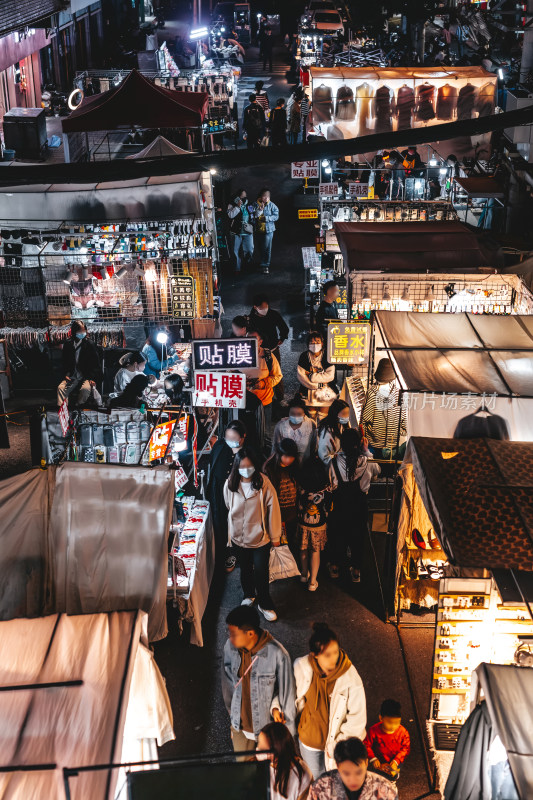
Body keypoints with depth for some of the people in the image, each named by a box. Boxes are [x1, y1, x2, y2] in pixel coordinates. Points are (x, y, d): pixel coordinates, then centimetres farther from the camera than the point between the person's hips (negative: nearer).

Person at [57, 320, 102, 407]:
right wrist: (66, 373, 4)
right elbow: (65, 362, 21)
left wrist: (92, 378, -10)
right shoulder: (68, 345, 8)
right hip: (72, 377, 3)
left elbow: (95, 363, 0)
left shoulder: (89, 344, -1)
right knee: (61, 388, -21)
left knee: (85, 388, -33)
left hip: (86, 377, -3)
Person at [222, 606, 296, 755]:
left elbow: (287, 695, -15)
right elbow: (228, 686, 2)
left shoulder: (277, 655, -28)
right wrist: (233, 718, 10)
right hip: (240, 727, 4)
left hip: (268, 727, -4)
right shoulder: (230, 647, -15)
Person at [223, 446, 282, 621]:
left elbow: (272, 509, -12)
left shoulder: (263, 483, -19)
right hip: (239, 537, 3)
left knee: (261, 572, 3)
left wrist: (275, 536, -5)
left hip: (260, 537, -3)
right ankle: (249, 595, 47)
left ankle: (265, 604, 24)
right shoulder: (230, 484, -11)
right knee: (245, 569, 22)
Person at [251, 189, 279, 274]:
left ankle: (265, 265, 2)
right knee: (260, 248, 14)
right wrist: (259, 210, -23)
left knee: (267, 248, -5)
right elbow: (253, 216, -9)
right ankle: (263, 263, 33)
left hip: (268, 230, -3)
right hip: (258, 230, 3)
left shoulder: (272, 205, -5)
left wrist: (266, 218, -19)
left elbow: (276, 216, -9)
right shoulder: (255, 204, -1)